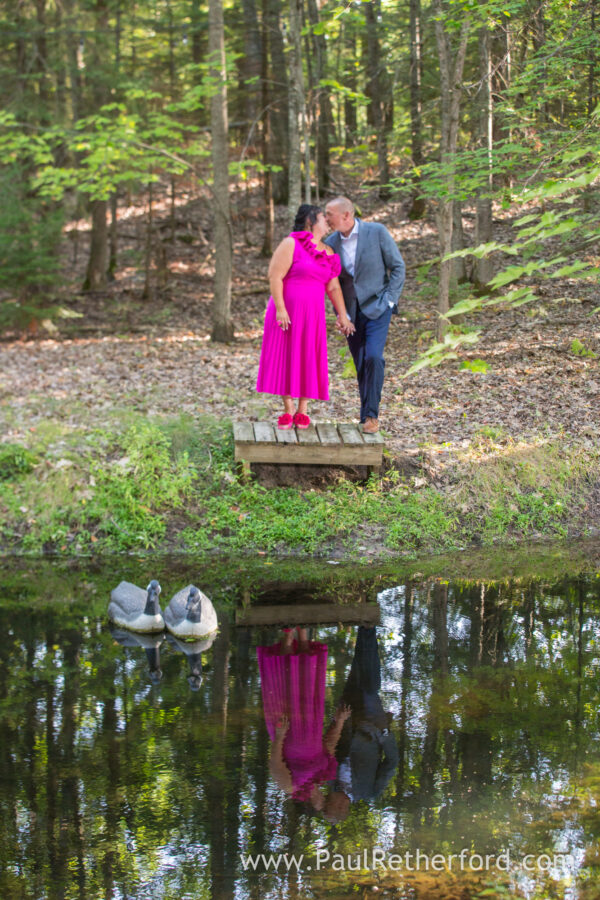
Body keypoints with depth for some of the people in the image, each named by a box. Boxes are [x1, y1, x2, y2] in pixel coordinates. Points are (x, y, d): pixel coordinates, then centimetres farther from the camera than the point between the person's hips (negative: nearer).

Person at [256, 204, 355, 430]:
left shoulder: (328, 254, 11)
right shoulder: (291, 244, -8)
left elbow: (333, 288, 15)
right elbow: (275, 276, -14)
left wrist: (342, 316, 11)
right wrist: (280, 308, -20)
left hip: (312, 314, 5)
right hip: (286, 313, -5)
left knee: (308, 360, 4)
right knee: (285, 358, 0)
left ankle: (302, 411, 14)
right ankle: (288, 411, 9)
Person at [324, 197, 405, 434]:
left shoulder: (377, 232, -10)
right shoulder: (331, 243, 2)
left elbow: (398, 267, -4)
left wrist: (389, 300, -10)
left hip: (377, 307, -4)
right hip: (351, 312, 4)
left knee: (373, 358, -20)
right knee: (361, 366, 5)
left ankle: (371, 415, -12)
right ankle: (367, 417, 15)